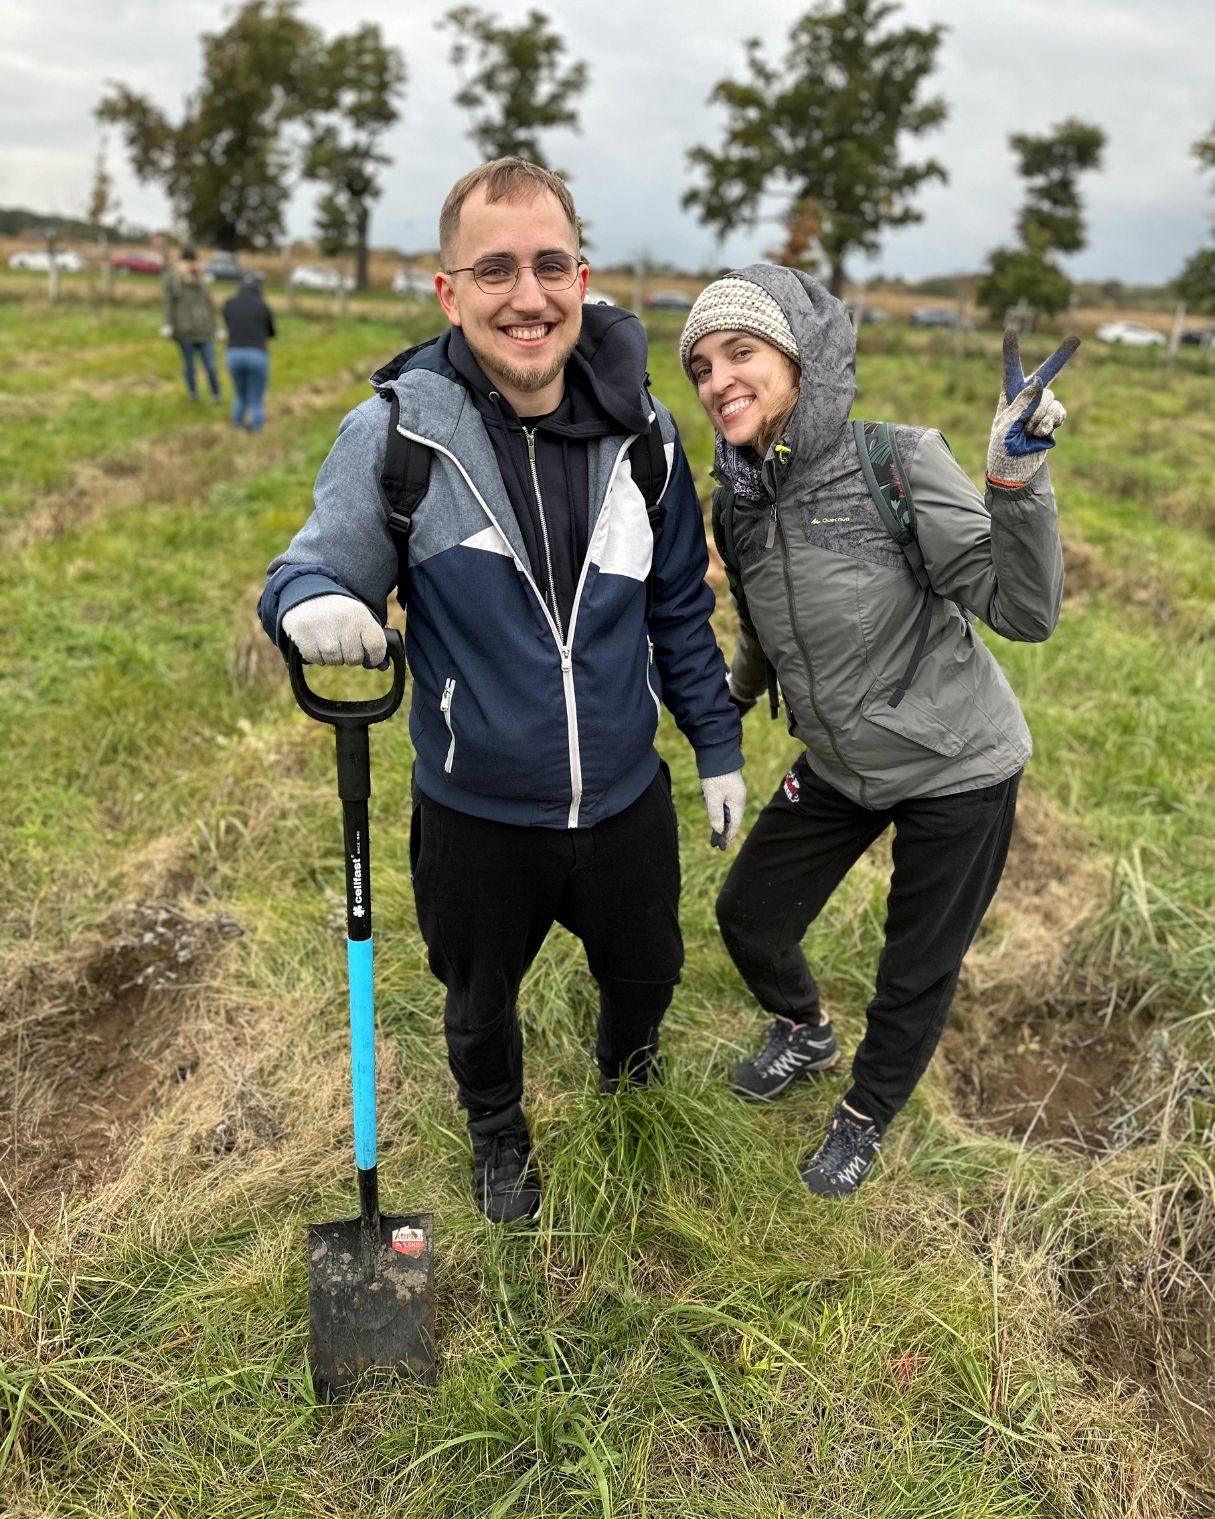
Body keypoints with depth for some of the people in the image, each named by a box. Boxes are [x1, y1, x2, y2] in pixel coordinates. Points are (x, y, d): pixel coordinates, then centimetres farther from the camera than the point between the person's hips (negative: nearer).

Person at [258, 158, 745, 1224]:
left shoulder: (640, 428, -8)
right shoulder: (396, 430, -17)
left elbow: (680, 606, 3)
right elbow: (314, 570, -10)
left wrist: (718, 744, 7)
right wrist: (311, 604, -35)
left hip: (626, 797, 2)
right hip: (477, 814, -2)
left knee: (647, 974, 26)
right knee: (482, 1002, 23)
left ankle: (628, 1074, 64)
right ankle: (499, 1136, 57)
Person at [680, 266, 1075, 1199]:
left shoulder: (899, 462, -22)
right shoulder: (739, 498, -5)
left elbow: (1024, 613, -23)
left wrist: (1018, 480, -36)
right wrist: (733, 700, 25)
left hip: (955, 769, -5)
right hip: (839, 767, 5)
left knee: (916, 976, 10)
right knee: (748, 916, 15)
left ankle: (866, 1119, 41)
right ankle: (804, 1032, 48)